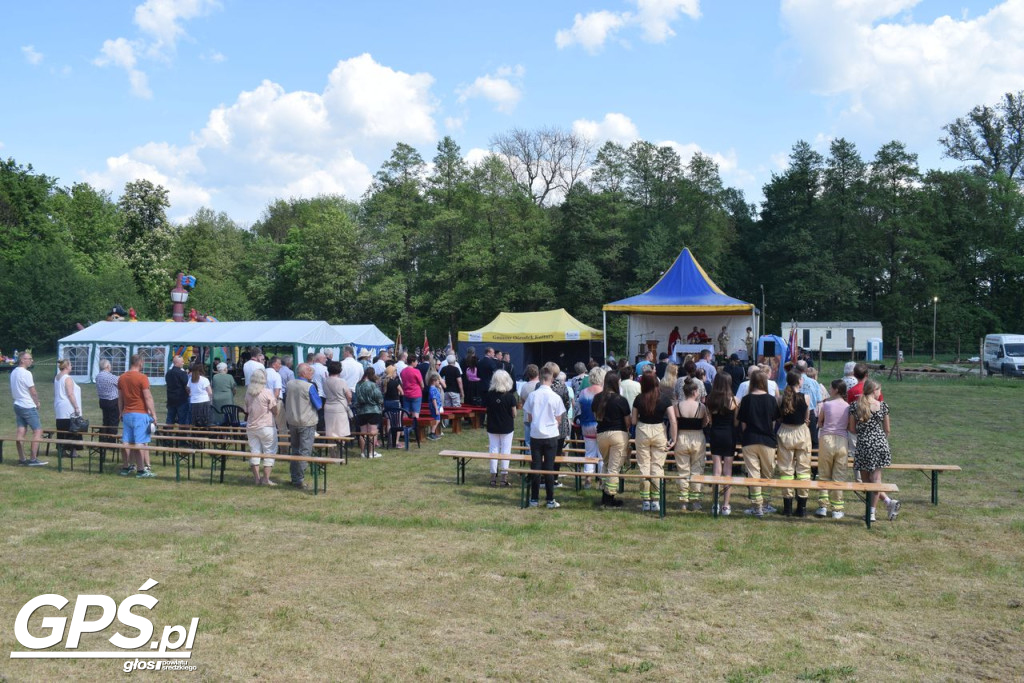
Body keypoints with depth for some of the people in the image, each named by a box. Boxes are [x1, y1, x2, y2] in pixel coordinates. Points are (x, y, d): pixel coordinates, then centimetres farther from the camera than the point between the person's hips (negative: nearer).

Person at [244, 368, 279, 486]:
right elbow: (275, 412, -9)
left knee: (254, 452, 11)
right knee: (269, 452, 3)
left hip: (251, 427, 5)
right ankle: (266, 478, -2)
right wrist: (277, 402, 11)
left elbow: (247, 411, 11)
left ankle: (256, 478, 12)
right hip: (266, 427, -5)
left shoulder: (248, 393, 4)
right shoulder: (268, 392, -12)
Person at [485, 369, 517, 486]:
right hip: (507, 427, -2)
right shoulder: (510, 396, -14)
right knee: (505, 451, 7)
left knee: (493, 450, 11)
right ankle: (504, 477, 9)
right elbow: (514, 414, -9)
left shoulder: (489, 395, -8)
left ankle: (493, 477, 14)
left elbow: (487, 409, 0)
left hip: (492, 427, 2)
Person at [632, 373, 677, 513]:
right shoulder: (665, 399, -3)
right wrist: (673, 439, -1)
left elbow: (634, 421, 1)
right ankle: (656, 501, 8)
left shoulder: (639, 399, -4)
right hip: (659, 433, 0)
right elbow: (673, 421, -8)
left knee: (643, 466, 8)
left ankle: (645, 501, 11)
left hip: (642, 431, 0)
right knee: (657, 467, 7)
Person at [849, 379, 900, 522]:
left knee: (865, 479, 10)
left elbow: (852, 428, 1)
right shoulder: (882, 406, 0)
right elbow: (887, 429, 7)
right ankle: (872, 511, 1)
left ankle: (888, 501, 3)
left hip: (863, 445, -2)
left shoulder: (855, 406, -2)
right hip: (880, 444, 2)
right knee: (876, 477, 5)